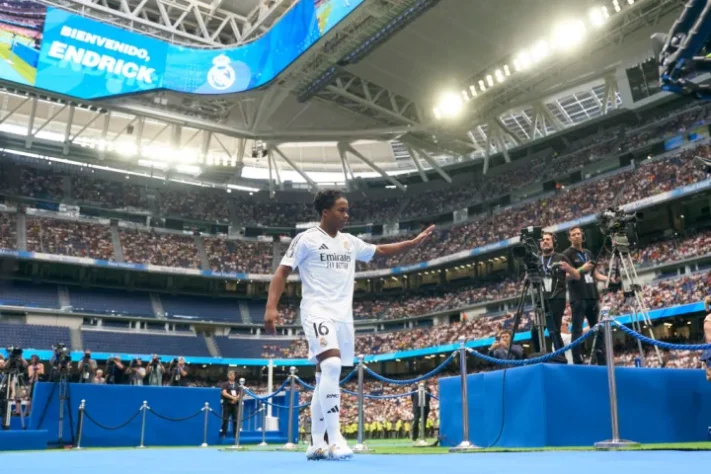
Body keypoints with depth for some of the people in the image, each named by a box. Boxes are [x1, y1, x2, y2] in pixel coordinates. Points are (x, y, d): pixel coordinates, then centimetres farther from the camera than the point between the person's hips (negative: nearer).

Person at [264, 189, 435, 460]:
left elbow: (382, 251, 26)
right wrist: (271, 307, -17)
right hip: (317, 312, -6)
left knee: (325, 376, 7)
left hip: (343, 316, 7)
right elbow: (282, 272, -4)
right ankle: (334, 439, -21)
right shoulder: (306, 239, -2)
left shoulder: (350, 242, 15)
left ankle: (316, 444, 13)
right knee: (331, 366, -25)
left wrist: (415, 242, 17)